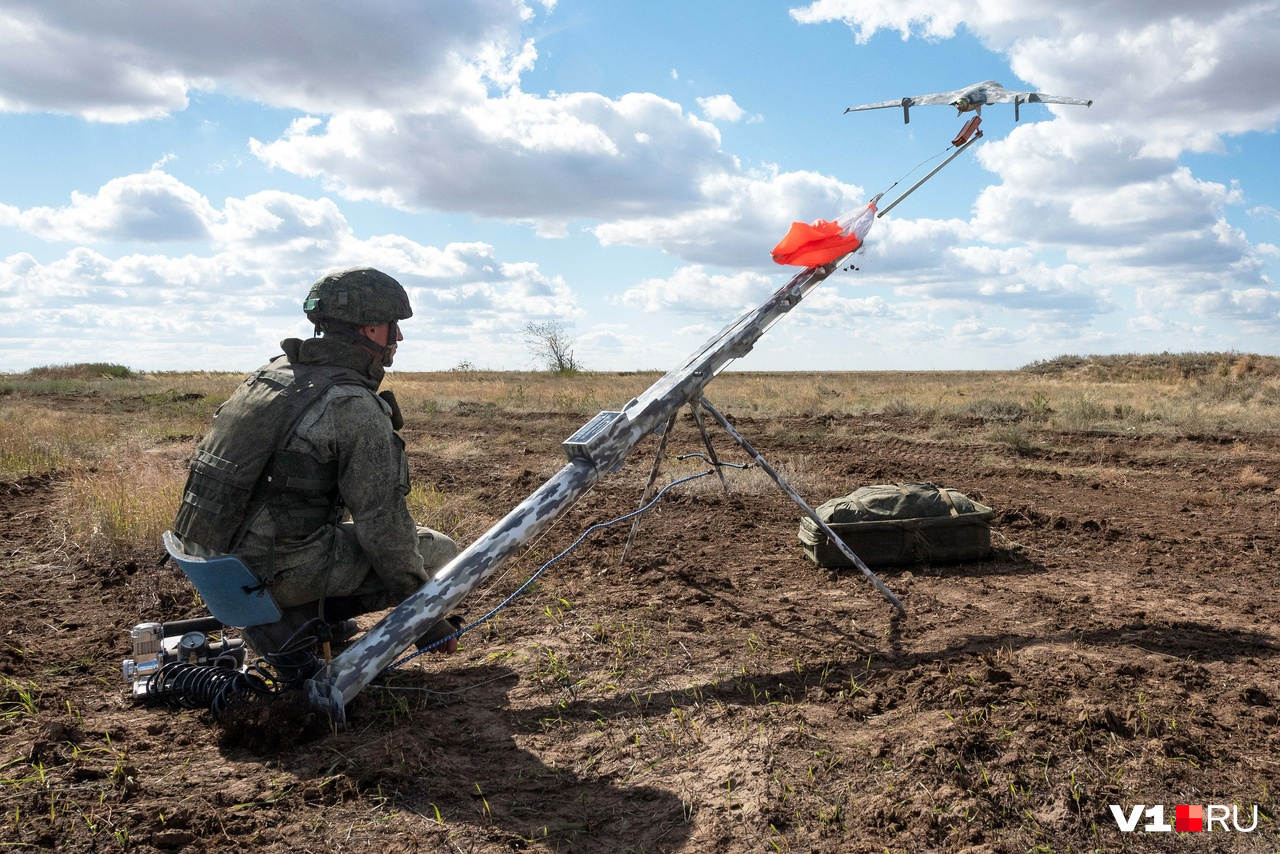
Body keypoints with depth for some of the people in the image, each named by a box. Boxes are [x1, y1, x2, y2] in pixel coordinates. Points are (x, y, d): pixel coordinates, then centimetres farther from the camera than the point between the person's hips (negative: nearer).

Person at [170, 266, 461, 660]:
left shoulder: (272, 369, 8)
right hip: (279, 569, -9)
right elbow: (383, 526, -18)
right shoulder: (354, 407, -18)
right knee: (439, 551, -1)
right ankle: (303, 617, -4)